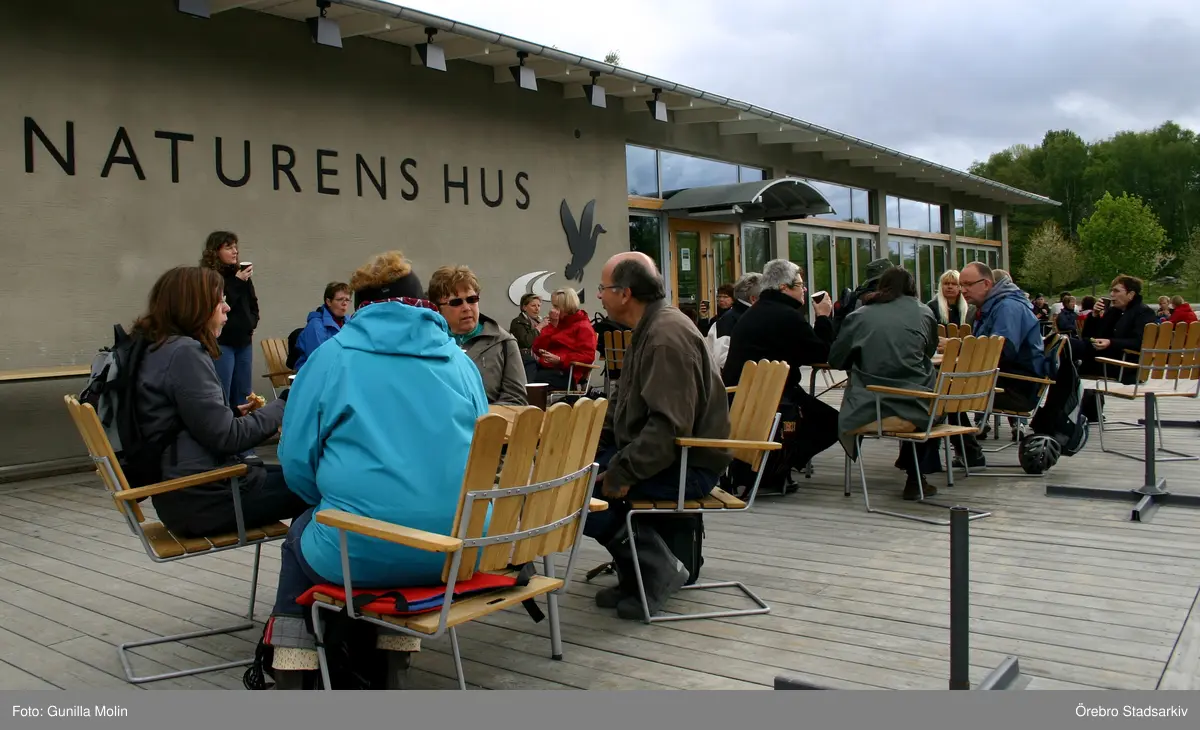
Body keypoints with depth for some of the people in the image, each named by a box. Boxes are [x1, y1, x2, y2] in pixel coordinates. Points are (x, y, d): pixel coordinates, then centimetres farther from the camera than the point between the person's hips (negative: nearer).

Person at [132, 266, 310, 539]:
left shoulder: (155, 350, 12)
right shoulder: (184, 353, -17)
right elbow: (226, 438, -19)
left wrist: (233, 412, 12)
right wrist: (284, 406, -9)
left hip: (186, 491, 10)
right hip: (203, 497, -10)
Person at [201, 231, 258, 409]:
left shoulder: (240, 273, 8)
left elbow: (253, 304, 20)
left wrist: (251, 324, 5)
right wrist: (237, 282, -18)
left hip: (244, 341, 6)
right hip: (221, 343, -6)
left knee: (243, 397, 12)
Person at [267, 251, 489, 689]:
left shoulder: (332, 356, 3)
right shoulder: (459, 359, 11)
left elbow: (296, 460, 0)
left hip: (363, 552, -3)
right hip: (458, 549, 4)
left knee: (300, 536, 31)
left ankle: (290, 676, 32)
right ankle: (392, 662, 37)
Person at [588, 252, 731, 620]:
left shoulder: (668, 337, -20)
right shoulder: (651, 329, 14)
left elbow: (669, 426, -28)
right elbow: (627, 407, 21)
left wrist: (621, 474, -25)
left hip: (687, 465, -11)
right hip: (662, 453, 11)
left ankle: (658, 570, -3)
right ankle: (636, 571, 10)